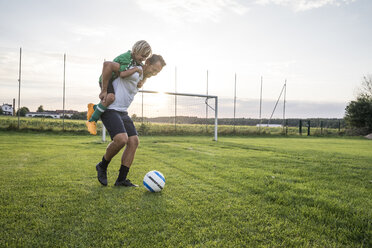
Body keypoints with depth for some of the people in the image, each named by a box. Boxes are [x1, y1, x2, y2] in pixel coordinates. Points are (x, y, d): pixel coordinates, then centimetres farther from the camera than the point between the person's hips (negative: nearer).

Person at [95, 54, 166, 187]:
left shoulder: (142, 76, 11)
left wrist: (142, 82, 10)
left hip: (123, 111, 10)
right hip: (110, 109, -9)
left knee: (134, 141, -3)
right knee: (121, 139, -27)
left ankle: (121, 179, 3)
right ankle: (102, 166, 1)